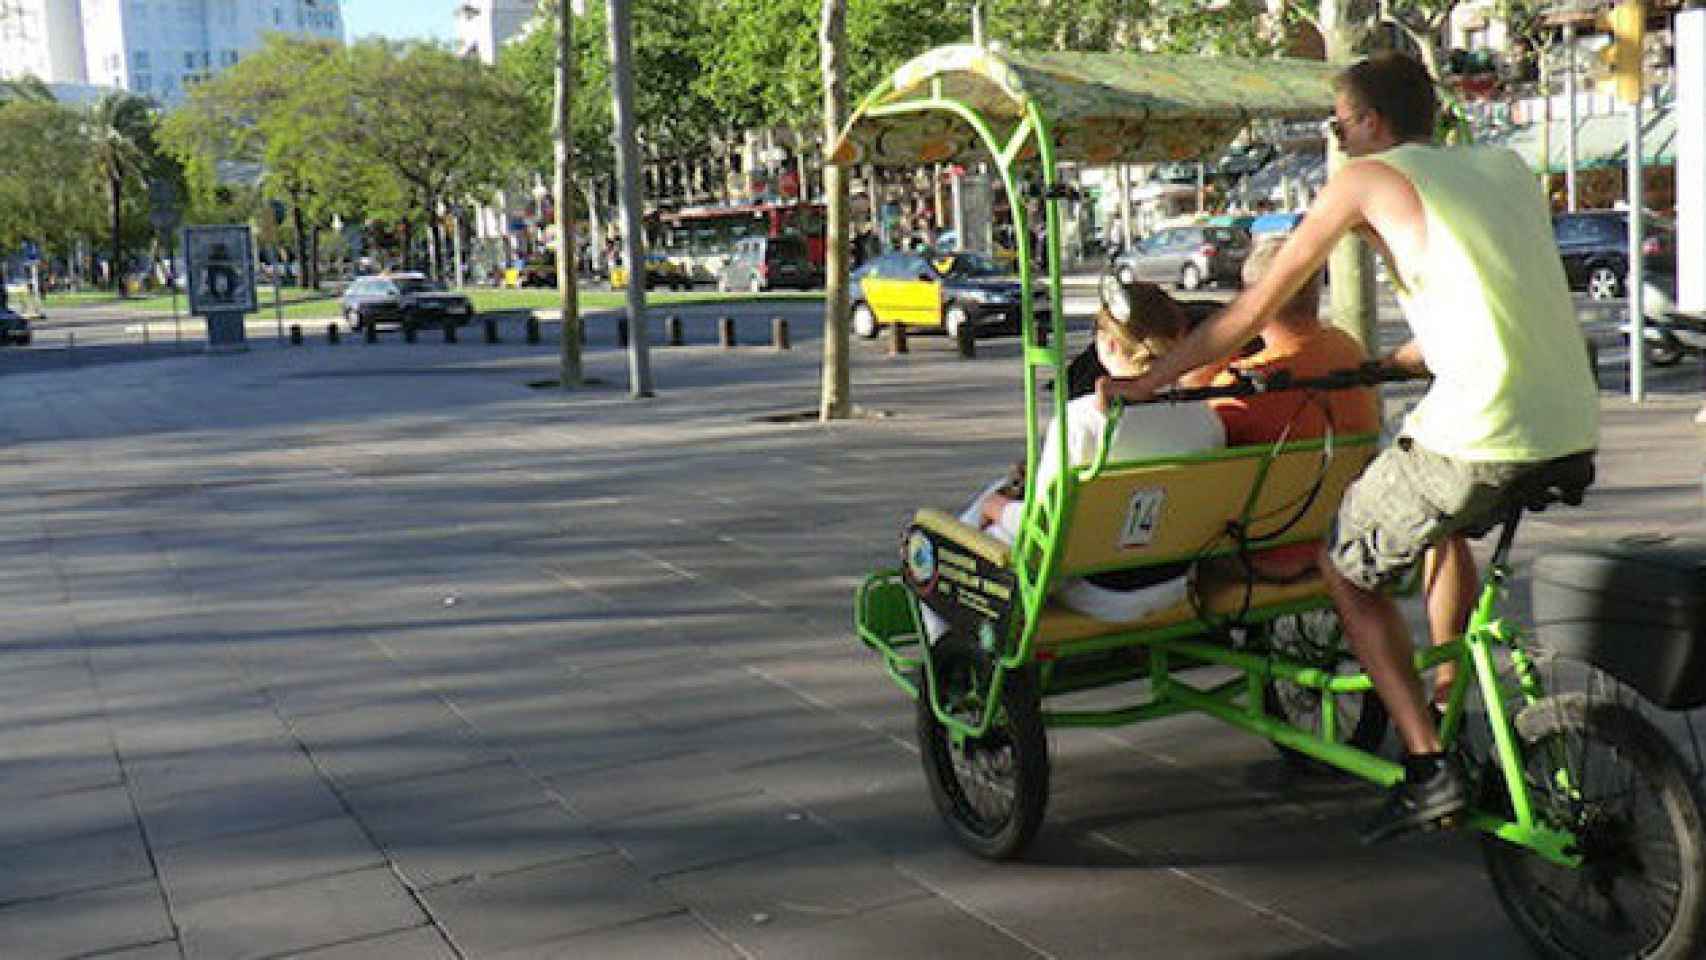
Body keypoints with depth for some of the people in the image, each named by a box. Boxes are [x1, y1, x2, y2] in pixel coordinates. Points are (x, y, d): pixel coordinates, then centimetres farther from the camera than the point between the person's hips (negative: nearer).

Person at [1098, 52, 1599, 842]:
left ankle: (1428, 769, 7)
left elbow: (1258, 306, 3)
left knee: (1347, 571, 12)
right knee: (1443, 524, 35)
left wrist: (1146, 382, 10)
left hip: (1483, 435, -7)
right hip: (1575, 432, 8)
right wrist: (1399, 360, 40)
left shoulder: (1369, 177, 3)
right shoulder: (1508, 167, 21)